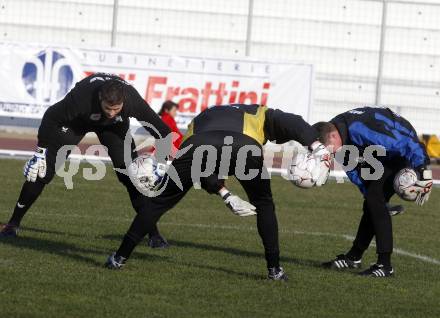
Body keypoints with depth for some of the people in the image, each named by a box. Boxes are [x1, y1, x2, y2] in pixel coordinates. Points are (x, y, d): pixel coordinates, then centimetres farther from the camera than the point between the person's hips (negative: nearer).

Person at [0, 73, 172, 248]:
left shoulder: (133, 100, -37)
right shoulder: (83, 95, -41)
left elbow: (157, 126, -23)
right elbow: (52, 117, -25)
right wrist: (41, 150, -21)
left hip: (115, 127, 1)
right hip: (78, 120, -1)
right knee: (43, 171, -8)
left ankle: (153, 233, -1)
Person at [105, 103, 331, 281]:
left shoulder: (200, 119, 44)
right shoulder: (260, 115, 38)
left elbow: (201, 168, 34)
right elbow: (292, 124, 18)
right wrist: (317, 147, 7)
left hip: (198, 144, 1)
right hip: (244, 148, -1)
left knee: (160, 200, 17)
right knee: (264, 204, 26)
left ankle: (120, 257, 18)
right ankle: (274, 269, 25)